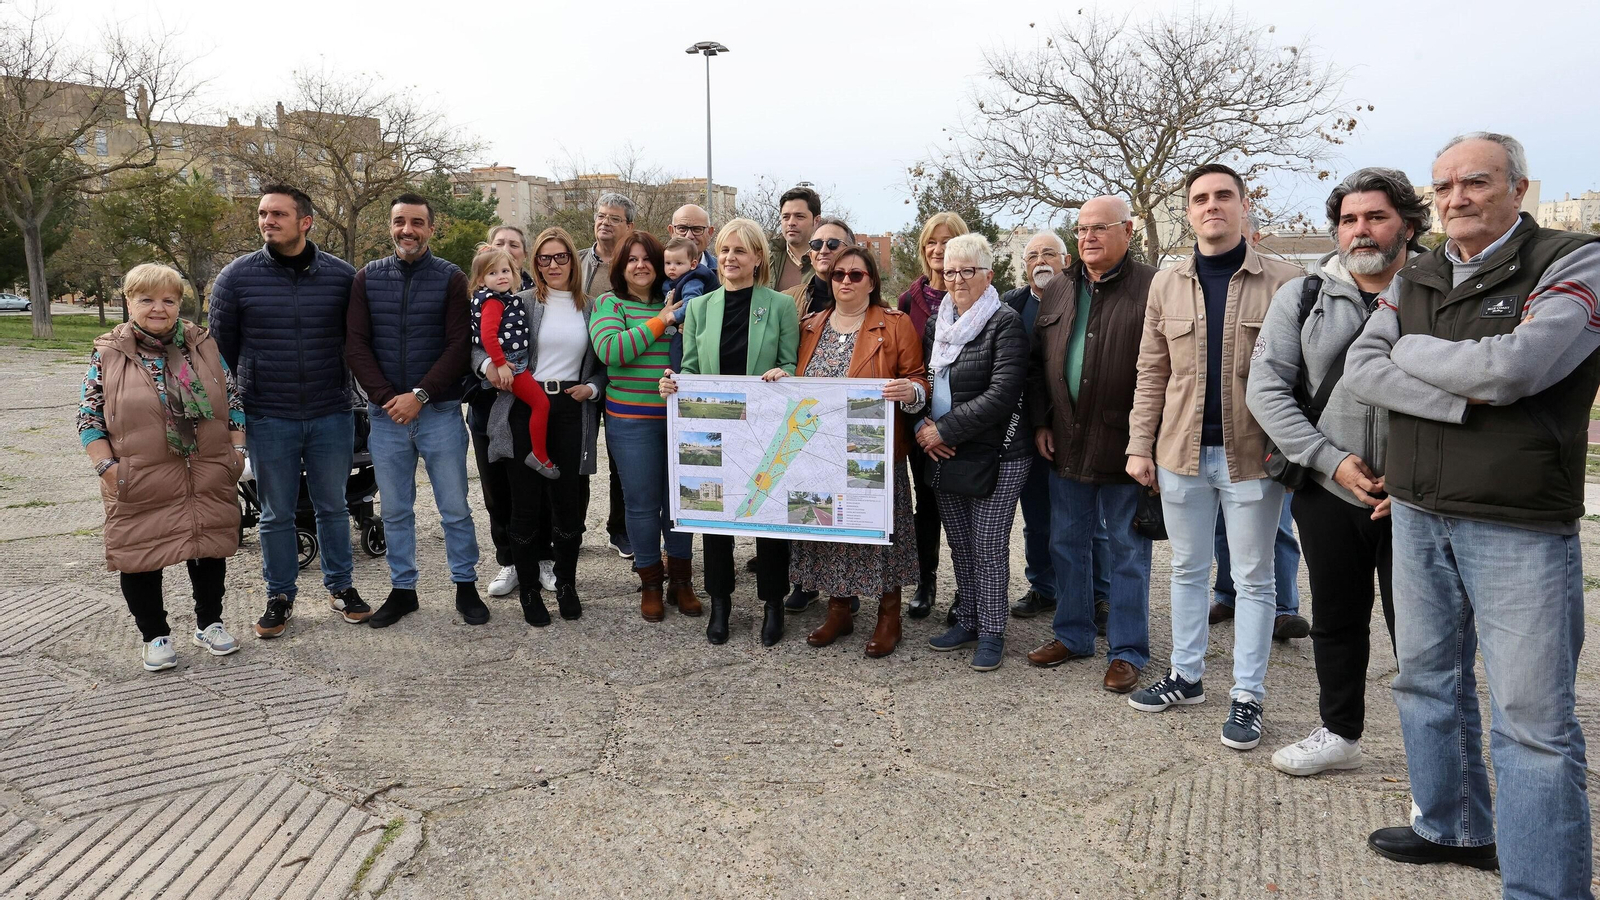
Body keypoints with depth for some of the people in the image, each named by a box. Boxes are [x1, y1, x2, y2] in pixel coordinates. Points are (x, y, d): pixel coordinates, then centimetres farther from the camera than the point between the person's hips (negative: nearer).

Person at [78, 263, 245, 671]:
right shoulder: (107, 355, 0)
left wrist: (237, 450, 2)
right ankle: (155, 635, 23)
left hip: (208, 480, 2)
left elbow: (233, 400, 9)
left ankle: (209, 623, 28)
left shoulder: (204, 346, 6)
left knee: (210, 550, 11)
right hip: (140, 486, -2)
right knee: (141, 559, 6)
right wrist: (107, 467, -8)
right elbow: (89, 419, 1)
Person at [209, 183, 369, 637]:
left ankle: (340, 586, 28)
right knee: (276, 514, 10)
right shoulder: (236, 276, -2)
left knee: (332, 506, 12)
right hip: (268, 418, 0)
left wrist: (343, 389, 8)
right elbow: (220, 347, 5)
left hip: (332, 416, 0)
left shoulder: (341, 275, -1)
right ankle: (280, 596, 24)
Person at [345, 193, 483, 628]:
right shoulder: (367, 278, 6)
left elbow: (459, 346, -7)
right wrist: (386, 396, -10)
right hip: (386, 412, 3)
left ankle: (466, 586, 18)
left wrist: (420, 396, -14)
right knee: (395, 510, 11)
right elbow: (355, 344, 2)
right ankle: (402, 590, 23)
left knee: (454, 508, 4)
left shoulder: (452, 279, -1)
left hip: (439, 411, -2)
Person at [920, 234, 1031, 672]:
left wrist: (945, 430, -17)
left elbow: (1001, 395, -19)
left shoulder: (1005, 323, -11)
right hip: (944, 455, 6)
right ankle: (968, 620, 30)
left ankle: (992, 633, 15)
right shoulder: (938, 322, 11)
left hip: (996, 455, -6)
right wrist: (924, 427, -4)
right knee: (959, 544, 14)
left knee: (989, 547, 0)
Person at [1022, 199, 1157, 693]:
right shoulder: (1058, 290, 10)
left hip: (1125, 447, -6)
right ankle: (1072, 634, 31)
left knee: (1128, 550, 7)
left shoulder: (1153, 289, -8)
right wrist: (1040, 423, 8)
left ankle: (1128, 651, 19)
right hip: (1065, 445, 6)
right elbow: (1037, 362, 15)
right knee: (1067, 543, 15)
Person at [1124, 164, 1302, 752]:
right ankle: (1186, 675, 30)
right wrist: (1140, 445, 2)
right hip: (1182, 453, 3)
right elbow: (1151, 373, 7)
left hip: (1253, 455, -3)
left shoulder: (1284, 283, -3)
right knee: (1187, 569, 15)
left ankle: (1247, 696, 19)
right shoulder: (1167, 284, 6)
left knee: (1253, 578, 8)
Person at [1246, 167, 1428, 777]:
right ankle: (1340, 733, 35)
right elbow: (1266, 388, -3)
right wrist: (1332, 460, -11)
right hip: (1327, 492, 3)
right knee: (1336, 619, 16)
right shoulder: (1302, 297, 4)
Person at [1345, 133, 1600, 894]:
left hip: (1520, 526, -5)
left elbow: (1511, 368, -22)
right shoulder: (1415, 279, 11)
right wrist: (1461, 396, -16)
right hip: (1418, 516, 6)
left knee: (1533, 718, -1)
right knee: (1428, 681, 16)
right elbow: (1362, 369, -3)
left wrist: (1411, 350, -6)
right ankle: (1452, 827, 35)